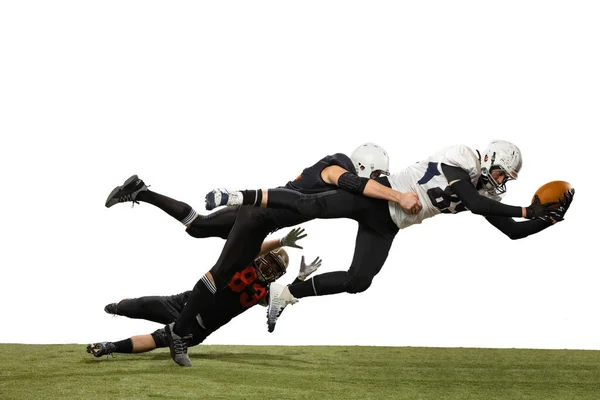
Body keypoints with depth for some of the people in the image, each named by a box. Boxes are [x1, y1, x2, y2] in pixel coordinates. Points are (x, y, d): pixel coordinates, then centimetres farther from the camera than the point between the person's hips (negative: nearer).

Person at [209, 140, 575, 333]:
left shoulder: (484, 192, 8)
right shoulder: (460, 161, -15)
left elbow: (513, 231, 9)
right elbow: (473, 202, -30)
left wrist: (550, 219, -5)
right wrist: (526, 210, -28)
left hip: (386, 226, 8)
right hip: (376, 196, -8)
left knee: (357, 282, -7)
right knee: (313, 206, -29)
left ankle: (283, 295, 3)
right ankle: (241, 198, -18)